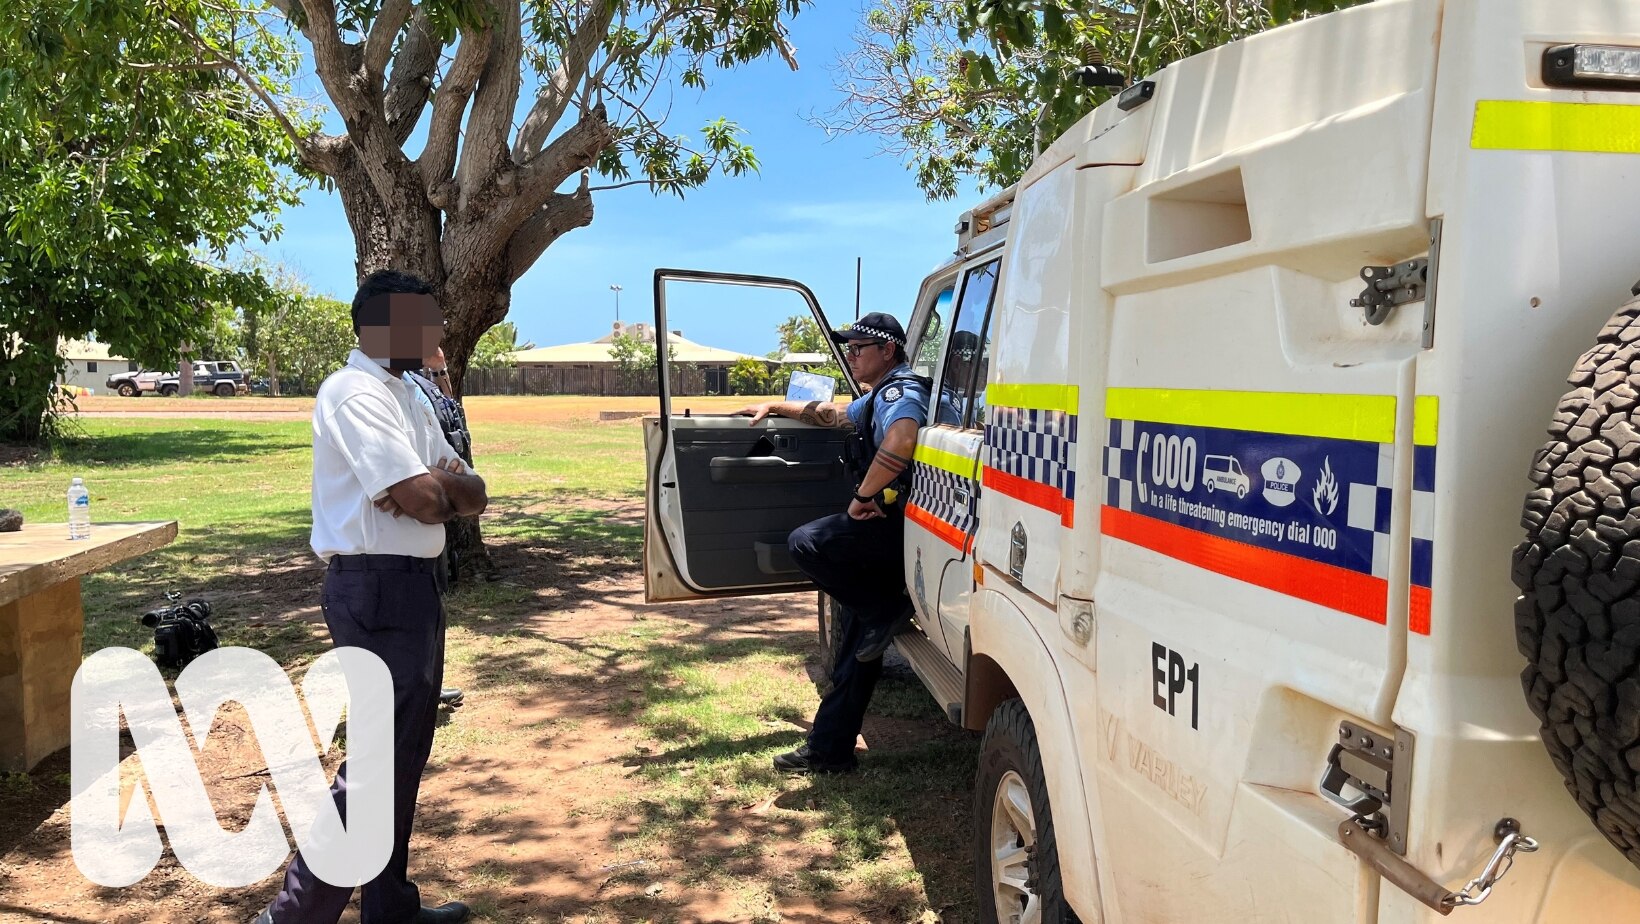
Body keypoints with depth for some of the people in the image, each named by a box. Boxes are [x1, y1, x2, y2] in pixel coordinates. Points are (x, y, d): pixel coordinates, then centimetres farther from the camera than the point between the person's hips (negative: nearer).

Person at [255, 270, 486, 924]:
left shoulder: (405, 396, 15)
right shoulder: (355, 394, -14)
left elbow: (473, 494, 10)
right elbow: (424, 498, -24)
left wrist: (440, 487, -11)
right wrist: (444, 489, -2)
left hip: (412, 583, 10)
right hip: (378, 588, -10)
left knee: (403, 752, 16)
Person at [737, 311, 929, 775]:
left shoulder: (900, 391, -11)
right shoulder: (878, 398, 24)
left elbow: (899, 444, -32)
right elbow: (832, 414, 41)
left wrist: (861, 498, -23)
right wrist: (775, 406, 41)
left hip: (895, 523, -10)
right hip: (886, 529, 10)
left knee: (805, 543, -22)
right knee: (858, 646, 10)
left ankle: (887, 612, -9)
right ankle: (829, 750, 15)